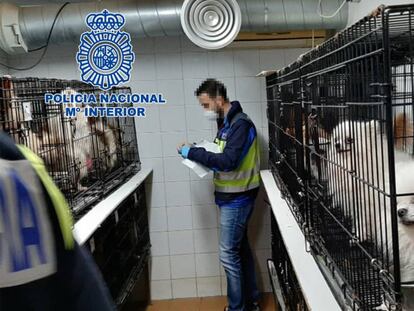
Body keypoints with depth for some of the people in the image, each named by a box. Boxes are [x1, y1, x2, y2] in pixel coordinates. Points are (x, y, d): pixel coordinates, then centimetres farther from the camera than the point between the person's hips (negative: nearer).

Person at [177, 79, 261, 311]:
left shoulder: (240, 124, -19)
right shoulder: (228, 122, 12)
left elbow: (229, 161, -28)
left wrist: (192, 152, -23)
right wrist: (202, 156, -3)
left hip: (237, 199, -10)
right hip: (234, 197, 10)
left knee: (229, 254, -3)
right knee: (241, 248, 17)